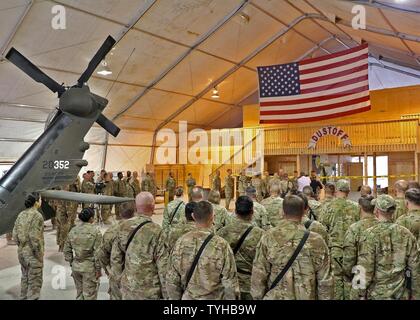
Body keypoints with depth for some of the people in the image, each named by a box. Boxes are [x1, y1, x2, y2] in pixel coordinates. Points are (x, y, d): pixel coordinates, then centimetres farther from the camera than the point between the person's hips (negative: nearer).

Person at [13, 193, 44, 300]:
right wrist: (40, 255, -14)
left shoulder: (21, 215, 5)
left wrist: (21, 247, 17)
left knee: (25, 278, 22)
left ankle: (24, 297, 34)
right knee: (34, 281, 3)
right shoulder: (37, 216, -19)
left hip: (22, 252, 8)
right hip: (33, 253, -8)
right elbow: (35, 237, -23)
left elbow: (15, 234, 7)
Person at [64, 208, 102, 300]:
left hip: (76, 266, 5)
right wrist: (98, 269, -5)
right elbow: (97, 252, -14)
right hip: (89, 267, -5)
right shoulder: (95, 231, -13)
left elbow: (67, 250, 8)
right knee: (89, 295, 7)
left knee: (79, 294, 20)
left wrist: (72, 264, 17)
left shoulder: (73, 230, 3)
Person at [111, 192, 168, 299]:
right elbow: (162, 265, -16)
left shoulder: (123, 226, -5)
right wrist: (166, 292, -5)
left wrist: (120, 280, 17)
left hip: (127, 287, 5)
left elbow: (115, 257, 4)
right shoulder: (155, 230, -20)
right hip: (149, 290, -5)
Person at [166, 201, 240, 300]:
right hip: (213, 297, -2)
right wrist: (232, 297, 1)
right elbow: (230, 283, -14)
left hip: (188, 297, 3)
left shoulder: (181, 242, -11)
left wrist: (176, 298, 11)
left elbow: (171, 280, -3)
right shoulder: (221, 245, -21)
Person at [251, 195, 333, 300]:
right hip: (307, 297, 1)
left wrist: (258, 297, 4)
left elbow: (258, 277, -8)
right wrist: (326, 298, 9)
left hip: (275, 297, -1)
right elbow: (325, 281, -5)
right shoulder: (316, 241, -11)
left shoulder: (268, 238, -13)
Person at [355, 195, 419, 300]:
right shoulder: (406, 234, -2)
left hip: (377, 294, -4)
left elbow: (365, 270, -17)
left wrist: (359, 295, -6)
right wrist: (415, 295, 12)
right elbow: (415, 269, 2)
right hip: (401, 294, 4)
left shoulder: (371, 235, -17)